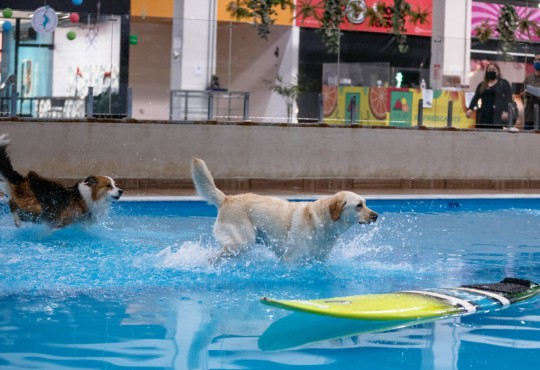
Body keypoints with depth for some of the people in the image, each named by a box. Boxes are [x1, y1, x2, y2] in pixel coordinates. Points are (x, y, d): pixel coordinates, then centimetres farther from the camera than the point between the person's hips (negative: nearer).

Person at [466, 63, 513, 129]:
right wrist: (470, 109, 4)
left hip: (498, 116, -4)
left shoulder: (504, 83, 8)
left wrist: (506, 111, -13)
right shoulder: (482, 85, 21)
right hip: (484, 115, 4)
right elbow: (475, 98, 19)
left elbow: (508, 99, -1)